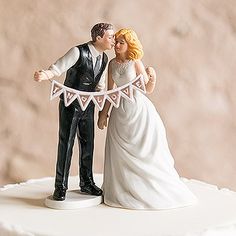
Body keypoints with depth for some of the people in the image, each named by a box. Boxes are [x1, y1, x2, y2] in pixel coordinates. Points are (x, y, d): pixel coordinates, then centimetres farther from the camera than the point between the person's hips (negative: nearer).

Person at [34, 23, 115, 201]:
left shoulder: (104, 58, 4)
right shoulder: (78, 52, -18)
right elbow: (57, 68, -24)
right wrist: (44, 75, -43)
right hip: (71, 104, -6)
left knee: (88, 143, 10)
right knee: (66, 144, -3)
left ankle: (87, 183, 24)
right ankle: (61, 187, 6)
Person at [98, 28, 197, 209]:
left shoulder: (135, 63, -8)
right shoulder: (112, 63, 5)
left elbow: (148, 89, -9)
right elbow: (110, 90, 11)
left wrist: (153, 78, -29)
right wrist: (104, 113, 11)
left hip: (138, 109, -4)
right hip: (120, 111, 5)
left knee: (144, 152, 0)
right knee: (120, 154, 6)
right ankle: (123, 192, 18)